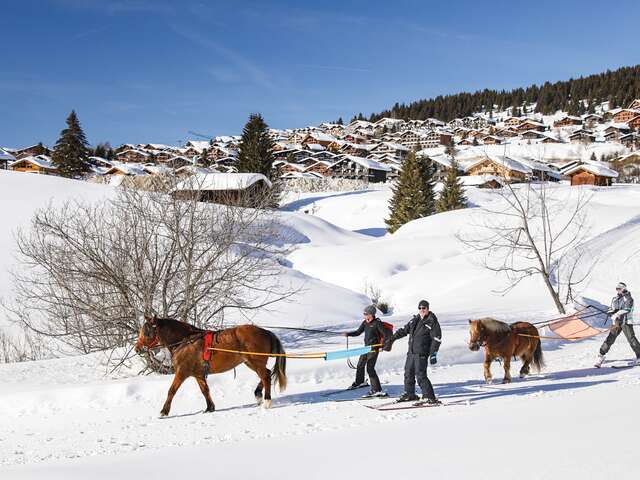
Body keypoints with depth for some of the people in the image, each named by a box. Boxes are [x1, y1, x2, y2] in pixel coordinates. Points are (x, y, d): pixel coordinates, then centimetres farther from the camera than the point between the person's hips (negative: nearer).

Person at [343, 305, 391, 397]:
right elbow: (358, 332, 15)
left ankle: (377, 390, -12)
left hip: (374, 348, -8)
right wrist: (348, 334, 2)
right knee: (360, 365, 22)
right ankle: (360, 382, 48)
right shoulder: (365, 323, 7)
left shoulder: (377, 323, -14)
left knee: (370, 369, -14)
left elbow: (386, 334, -14)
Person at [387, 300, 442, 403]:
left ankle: (429, 397, -9)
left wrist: (433, 354, -14)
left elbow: (436, 339, -8)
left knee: (420, 375, -14)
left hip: (421, 353, -7)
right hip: (411, 352, 7)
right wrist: (393, 338, 23)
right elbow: (404, 330, 25)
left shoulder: (432, 322, -5)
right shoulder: (415, 320, 15)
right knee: (408, 373, 14)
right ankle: (409, 394, 30)